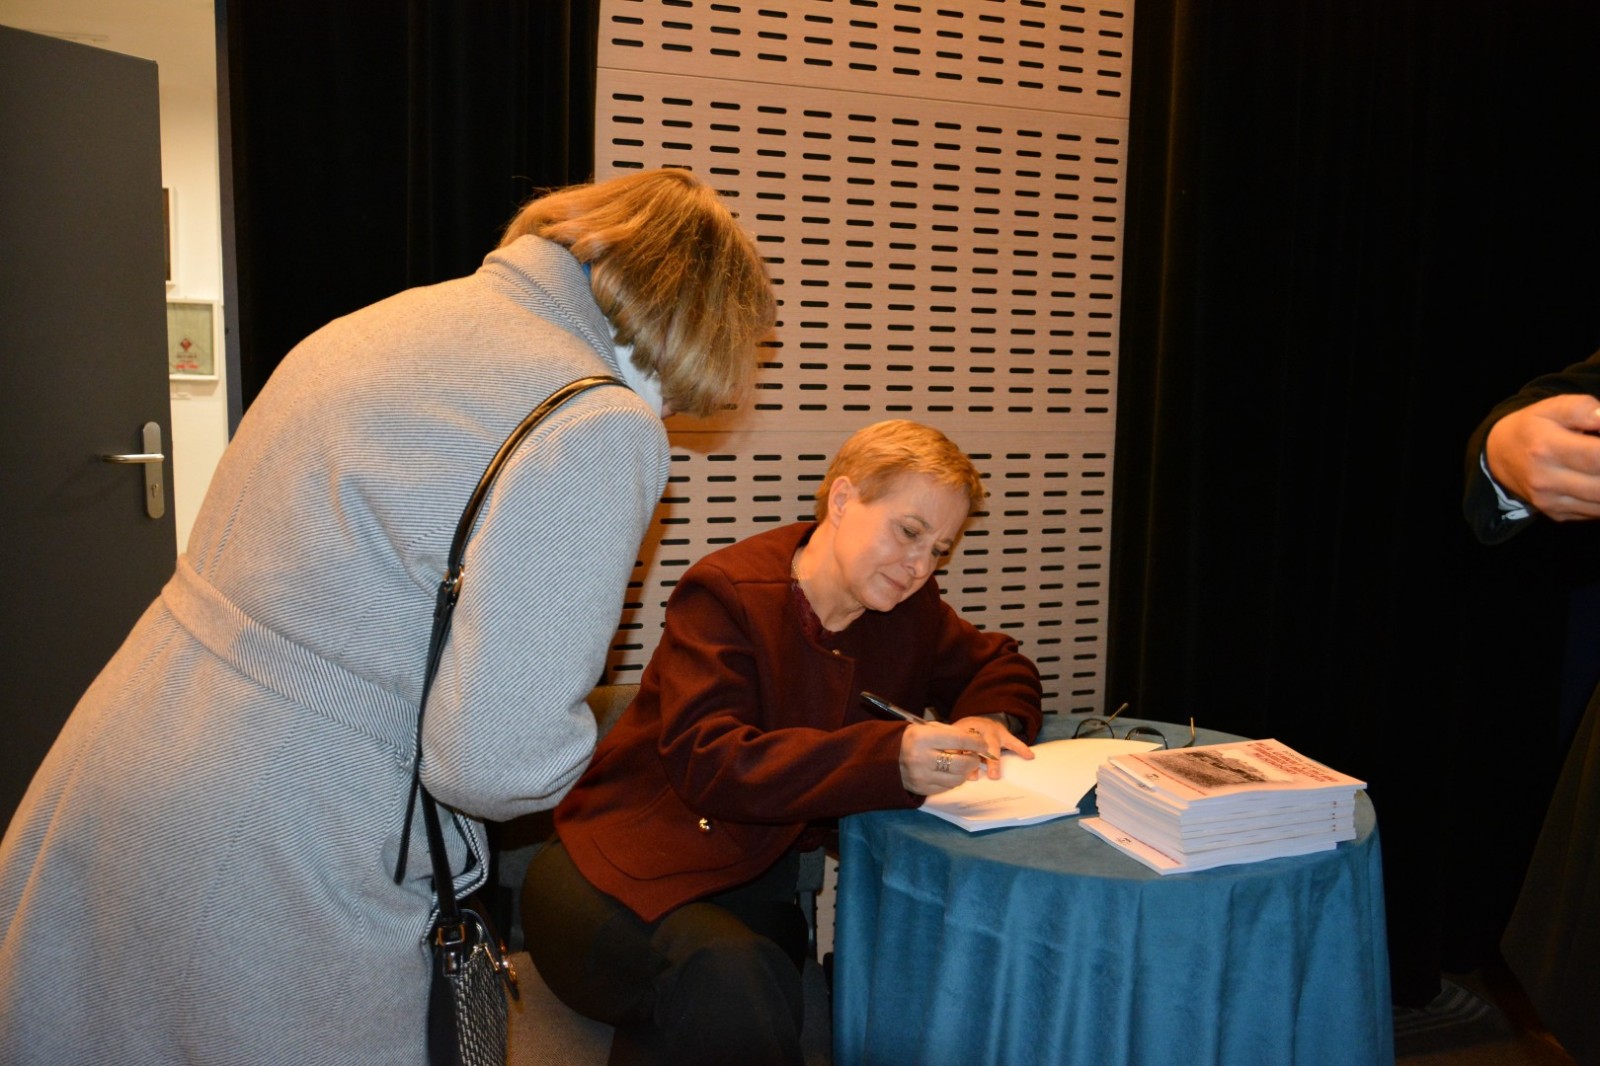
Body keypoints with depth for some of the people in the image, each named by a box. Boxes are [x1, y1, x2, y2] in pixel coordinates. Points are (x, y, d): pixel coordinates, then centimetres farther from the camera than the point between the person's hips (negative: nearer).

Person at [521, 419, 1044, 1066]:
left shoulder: (910, 611, 6)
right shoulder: (725, 593, -14)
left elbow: (999, 667, 20)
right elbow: (706, 762, -26)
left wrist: (988, 722, -7)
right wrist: (890, 760, -39)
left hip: (761, 880, 7)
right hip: (628, 870, -6)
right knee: (731, 977, -37)